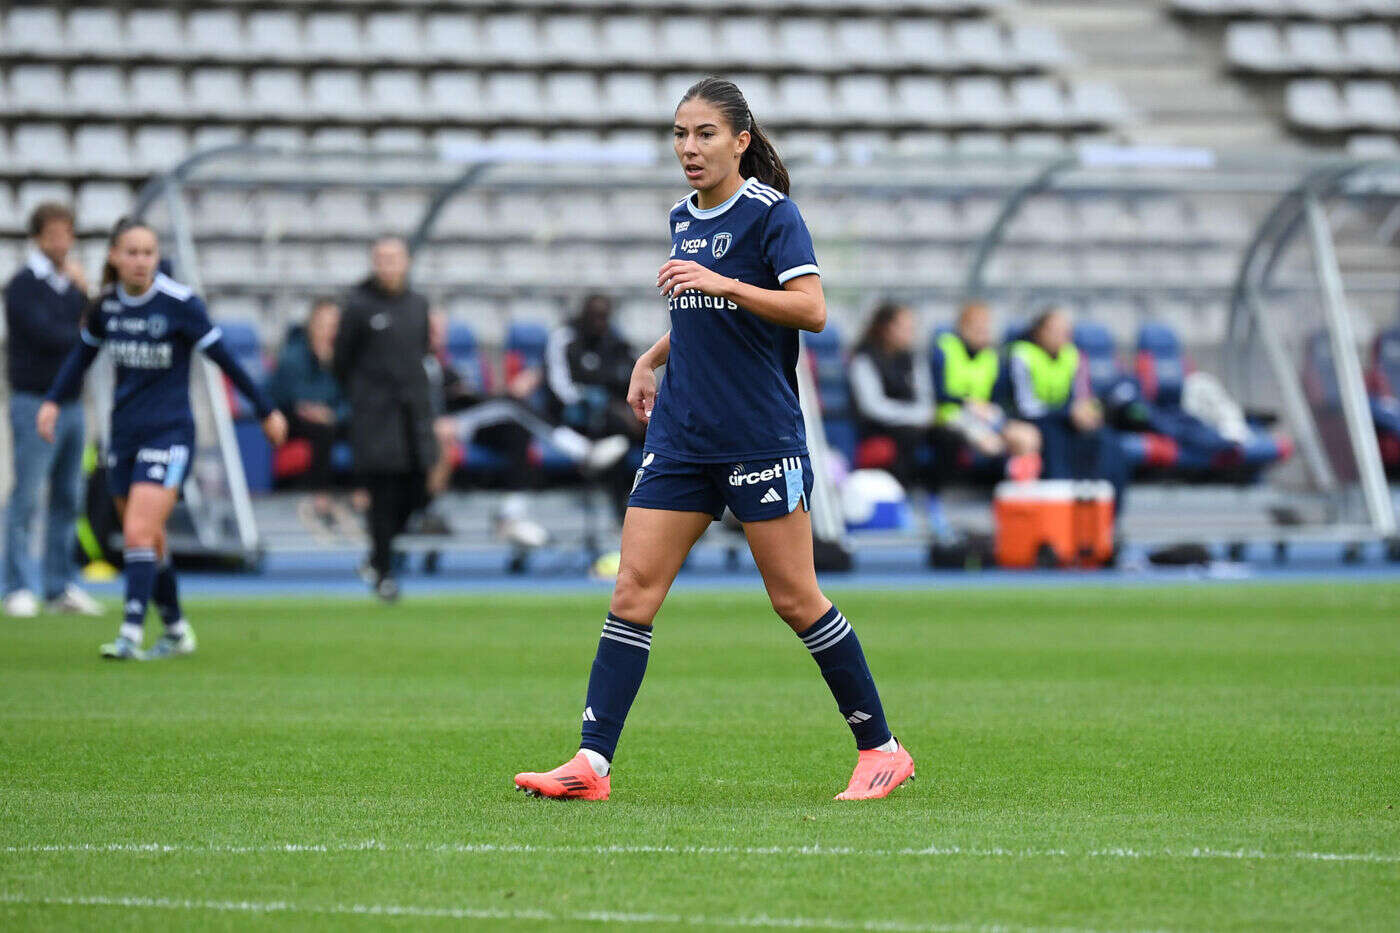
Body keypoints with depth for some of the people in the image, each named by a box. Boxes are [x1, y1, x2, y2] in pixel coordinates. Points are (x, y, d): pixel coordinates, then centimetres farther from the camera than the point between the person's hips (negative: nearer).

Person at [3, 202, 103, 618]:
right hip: (34, 401, -7)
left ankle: (61, 587, 14)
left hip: (71, 403, 7)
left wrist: (85, 292, -7)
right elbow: (46, 335, -18)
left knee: (68, 498, 8)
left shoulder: (72, 284, 15)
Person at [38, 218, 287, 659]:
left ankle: (131, 634, -20)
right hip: (123, 435, 5)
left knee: (139, 534, -18)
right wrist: (53, 400, 6)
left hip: (169, 432, -5)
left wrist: (265, 410, 1)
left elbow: (223, 357, -5)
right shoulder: (105, 306, 1)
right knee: (149, 541, 11)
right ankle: (176, 631, 26)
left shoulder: (179, 303, -12)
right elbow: (82, 354, 19)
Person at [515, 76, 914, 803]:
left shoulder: (770, 212, -8)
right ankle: (592, 764, -6)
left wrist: (719, 282, -27)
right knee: (634, 590, -3)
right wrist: (652, 358, 15)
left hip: (762, 437, -6)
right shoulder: (682, 219, 13)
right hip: (680, 437, 6)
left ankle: (882, 750, 11)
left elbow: (811, 309, -20)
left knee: (794, 599, -2)